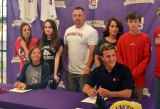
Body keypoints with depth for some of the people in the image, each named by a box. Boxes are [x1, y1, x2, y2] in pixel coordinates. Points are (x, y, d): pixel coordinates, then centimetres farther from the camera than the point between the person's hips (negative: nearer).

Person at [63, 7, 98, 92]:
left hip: (83, 71, -6)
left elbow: (92, 52, -15)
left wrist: (88, 67, -19)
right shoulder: (68, 31, 8)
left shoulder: (91, 31, -11)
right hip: (70, 71, 6)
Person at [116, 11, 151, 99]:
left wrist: (134, 73, -12)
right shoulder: (122, 38, 6)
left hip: (138, 78, -2)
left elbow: (146, 58, -6)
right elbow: (118, 57, 4)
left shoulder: (145, 38, -2)